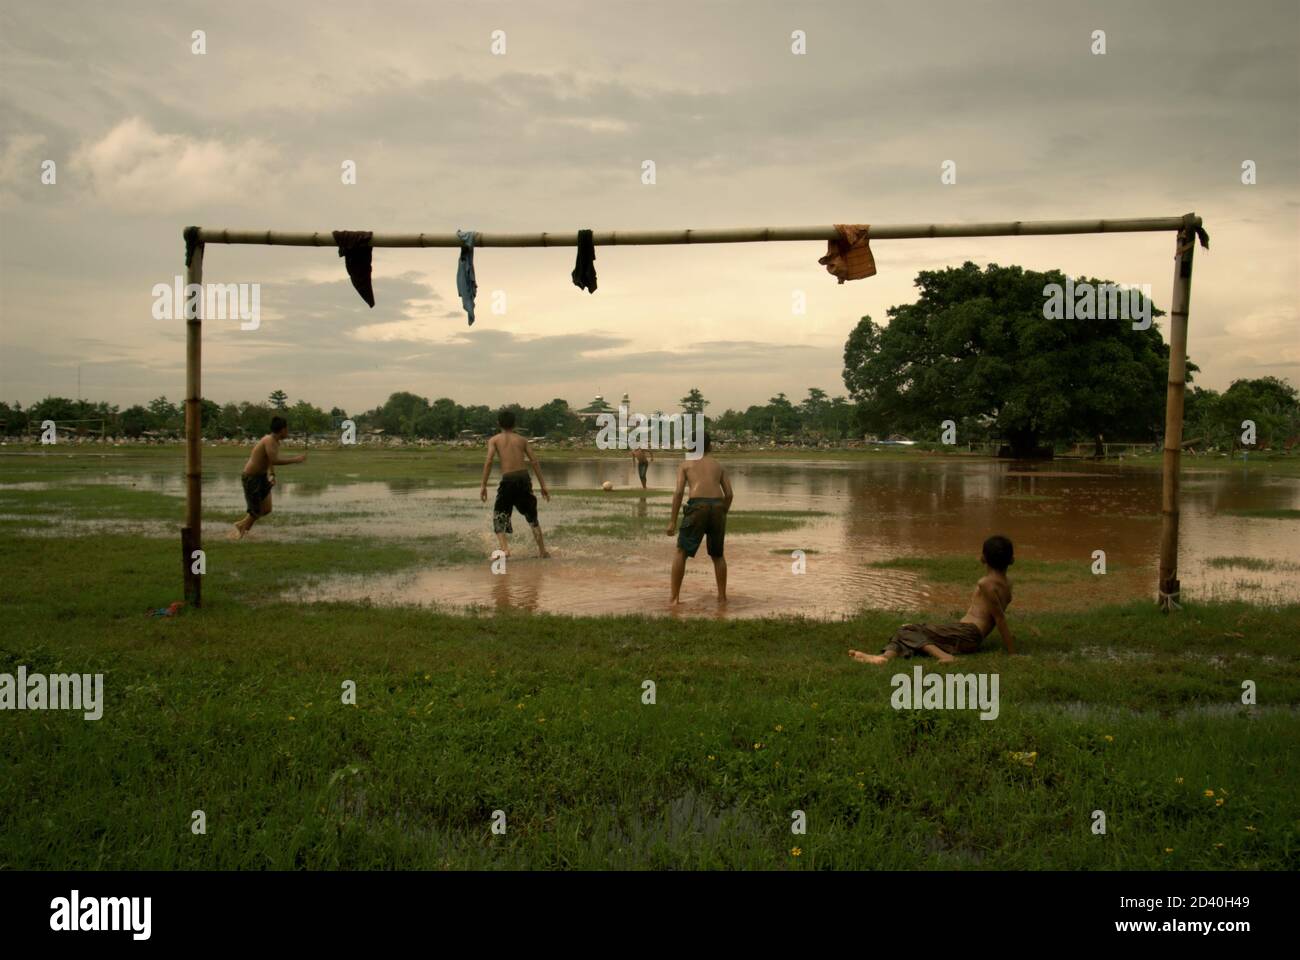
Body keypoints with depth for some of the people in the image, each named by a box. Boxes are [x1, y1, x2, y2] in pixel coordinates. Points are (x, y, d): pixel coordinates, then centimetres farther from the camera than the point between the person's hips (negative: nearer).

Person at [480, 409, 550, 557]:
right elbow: (534, 462, 8)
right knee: (532, 516, 19)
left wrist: (483, 486, -5)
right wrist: (543, 485, 11)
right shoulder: (521, 439, 15)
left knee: (499, 516, 9)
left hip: (508, 480, -3)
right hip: (524, 478, 3)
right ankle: (542, 550, 18)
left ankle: (504, 548, -11)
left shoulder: (494, 440, 8)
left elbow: (488, 461, -6)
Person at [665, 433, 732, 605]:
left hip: (697, 505, -3)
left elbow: (679, 492, 2)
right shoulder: (718, 465, 24)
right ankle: (722, 597, 23)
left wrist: (673, 521, 3)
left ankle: (675, 597, 4)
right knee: (717, 555, 21)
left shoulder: (686, 464, 16)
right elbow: (729, 494, 14)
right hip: (717, 505, 3)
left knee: (681, 552, 9)